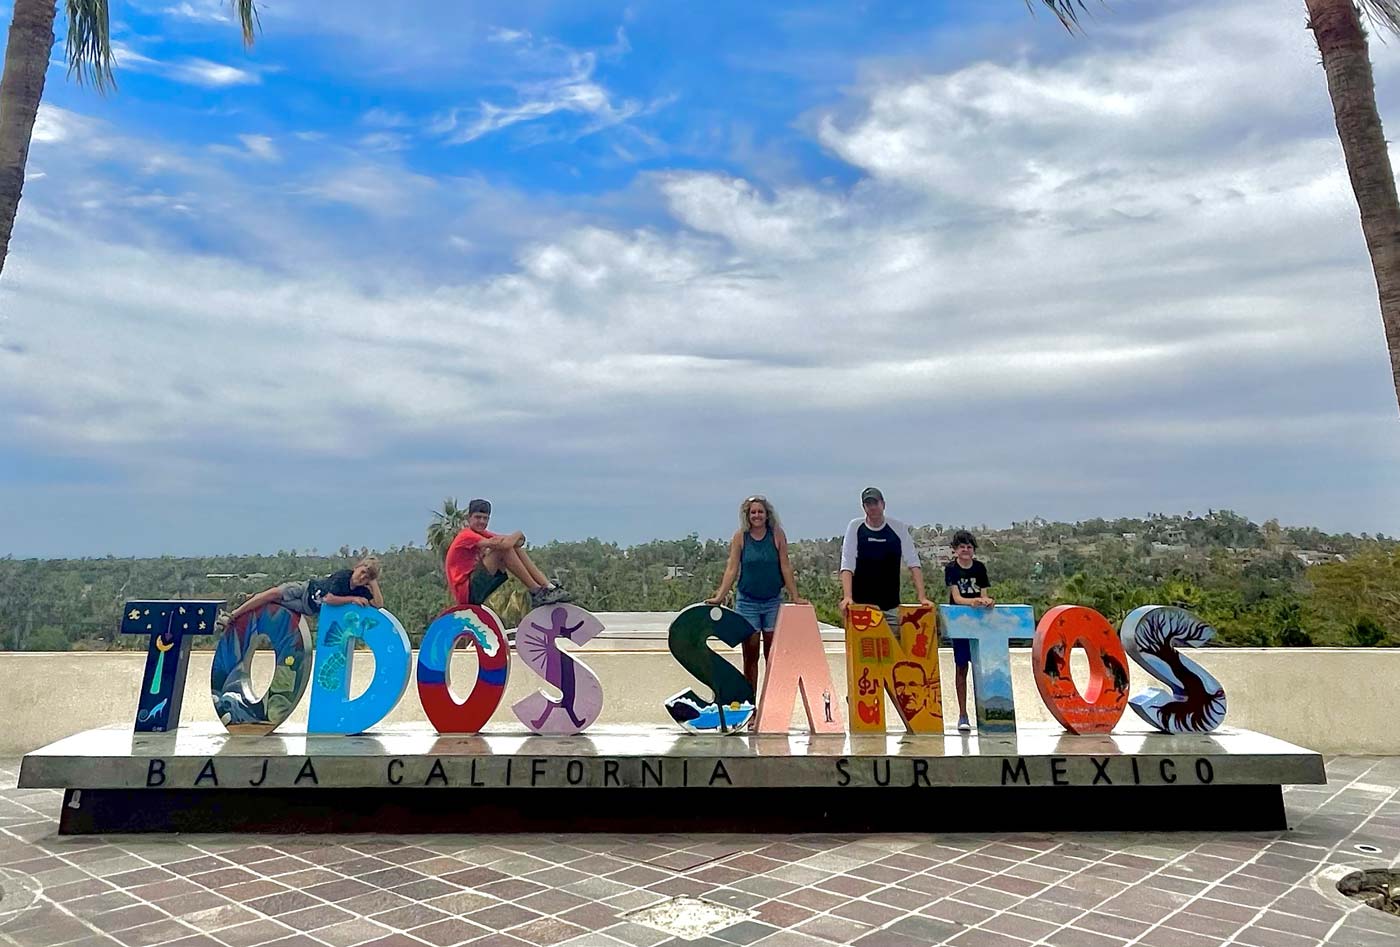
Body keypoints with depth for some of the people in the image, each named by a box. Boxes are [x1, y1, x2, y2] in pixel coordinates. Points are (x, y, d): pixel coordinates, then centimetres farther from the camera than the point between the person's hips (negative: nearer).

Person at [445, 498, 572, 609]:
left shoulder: (481, 534, 16)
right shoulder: (466, 536, -12)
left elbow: (507, 541, 5)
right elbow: (501, 544, -25)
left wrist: (519, 539, -18)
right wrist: (517, 535, -7)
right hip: (467, 592, -9)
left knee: (516, 547, 4)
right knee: (504, 548, -20)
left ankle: (549, 587, -6)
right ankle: (536, 592, -18)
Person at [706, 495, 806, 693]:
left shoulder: (777, 535, -2)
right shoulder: (740, 537, -2)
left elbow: (785, 567, -1)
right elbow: (731, 569, -3)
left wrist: (795, 597, -2)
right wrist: (719, 596, -10)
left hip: (773, 602, 0)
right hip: (747, 602, 0)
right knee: (750, 655, 6)